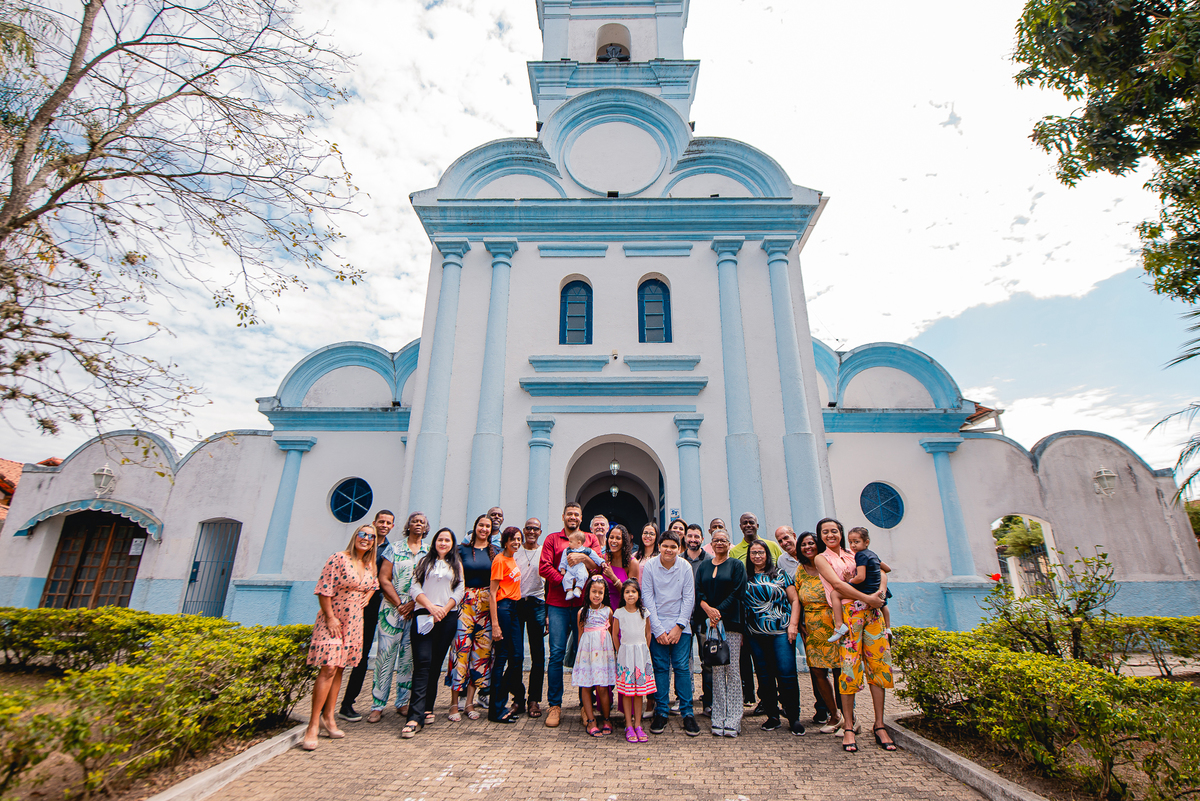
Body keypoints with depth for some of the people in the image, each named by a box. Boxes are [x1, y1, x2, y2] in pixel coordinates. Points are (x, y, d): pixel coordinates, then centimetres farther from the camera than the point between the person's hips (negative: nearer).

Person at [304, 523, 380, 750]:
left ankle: (328, 717, 20)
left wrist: (364, 601, 6)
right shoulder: (339, 558, -12)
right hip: (332, 620, -6)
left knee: (339, 668, 11)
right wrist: (330, 617, -15)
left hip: (354, 622, 6)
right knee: (329, 668, -13)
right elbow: (324, 589, -14)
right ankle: (313, 724, -5)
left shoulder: (370, 565, 6)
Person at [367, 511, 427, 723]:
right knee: (385, 655, -2)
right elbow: (384, 580, 0)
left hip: (417, 611, 1)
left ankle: (402, 703, 16)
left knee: (408, 657, 5)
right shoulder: (394, 548, 6)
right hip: (392, 609, -1)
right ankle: (377, 706, 7)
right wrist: (399, 604, -8)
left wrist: (413, 603, -9)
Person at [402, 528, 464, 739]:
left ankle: (427, 708, 16)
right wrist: (431, 607, -10)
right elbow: (414, 588, 3)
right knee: (422, 662, -13)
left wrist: (444, 609, -7)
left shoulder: (456, 565, 16)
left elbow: (459, 591, 7)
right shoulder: (424, 562, 13)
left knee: (435, 664, 4)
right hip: (424, 615, -1)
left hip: (448, 617, 2)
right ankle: (416, 716, -15)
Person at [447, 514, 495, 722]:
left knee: (482, 650, 1)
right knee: (461, 647, -8)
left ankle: (470, 701, 13)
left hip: (486, 603, 2)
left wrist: (491, 596, -1)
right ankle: (454, 703, 2)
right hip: (464, 602, -2)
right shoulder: (463, 549, 6)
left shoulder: (494, 552, 9)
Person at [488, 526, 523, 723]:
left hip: (514, 608, 9)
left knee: (517, 656, 10)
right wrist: (495, 624, -19)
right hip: (503, 608, -9)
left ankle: (500, 704, 23)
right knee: (501, 658, -1)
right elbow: (493, 593, -14)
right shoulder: (500, 560, -11)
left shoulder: (513, 559, 14)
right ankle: (496, 710, 10)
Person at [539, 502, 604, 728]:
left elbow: (600, 564, 1)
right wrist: (565, 582, -12)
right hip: (558, 604, -1)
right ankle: (555, 705, 9)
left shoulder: (591, 539, 14)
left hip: (584, 603, 1)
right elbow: (544, 567, -2)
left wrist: (583, 556, -15)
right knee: (557, 654, -2)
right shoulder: (552, 539, 11)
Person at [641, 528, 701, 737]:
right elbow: (647, 598, -4)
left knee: (682, 667, -1)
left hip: (680, 625, 0)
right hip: (657, 625, 0)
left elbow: (689, 598, 0)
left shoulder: (685, 567, -3)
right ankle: (661, 713, 14)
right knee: (660, 667, 2)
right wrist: (658, 630, -8)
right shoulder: (649, 567, -4)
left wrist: (679, 626, -7)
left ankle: (688, 714, 11)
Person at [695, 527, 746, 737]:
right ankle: (718, 719, 10)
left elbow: (737, 593, -5)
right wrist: (708, 609, -12)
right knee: (716, 671, 3)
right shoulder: (703, 566, 13)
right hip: (710, 623, 2)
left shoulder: (736, 565, 5)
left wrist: (719, 612, -13)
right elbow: (698, 592, 6)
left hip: (731, 622, -2)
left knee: (732, 670, -2)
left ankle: (733, 720, 4)